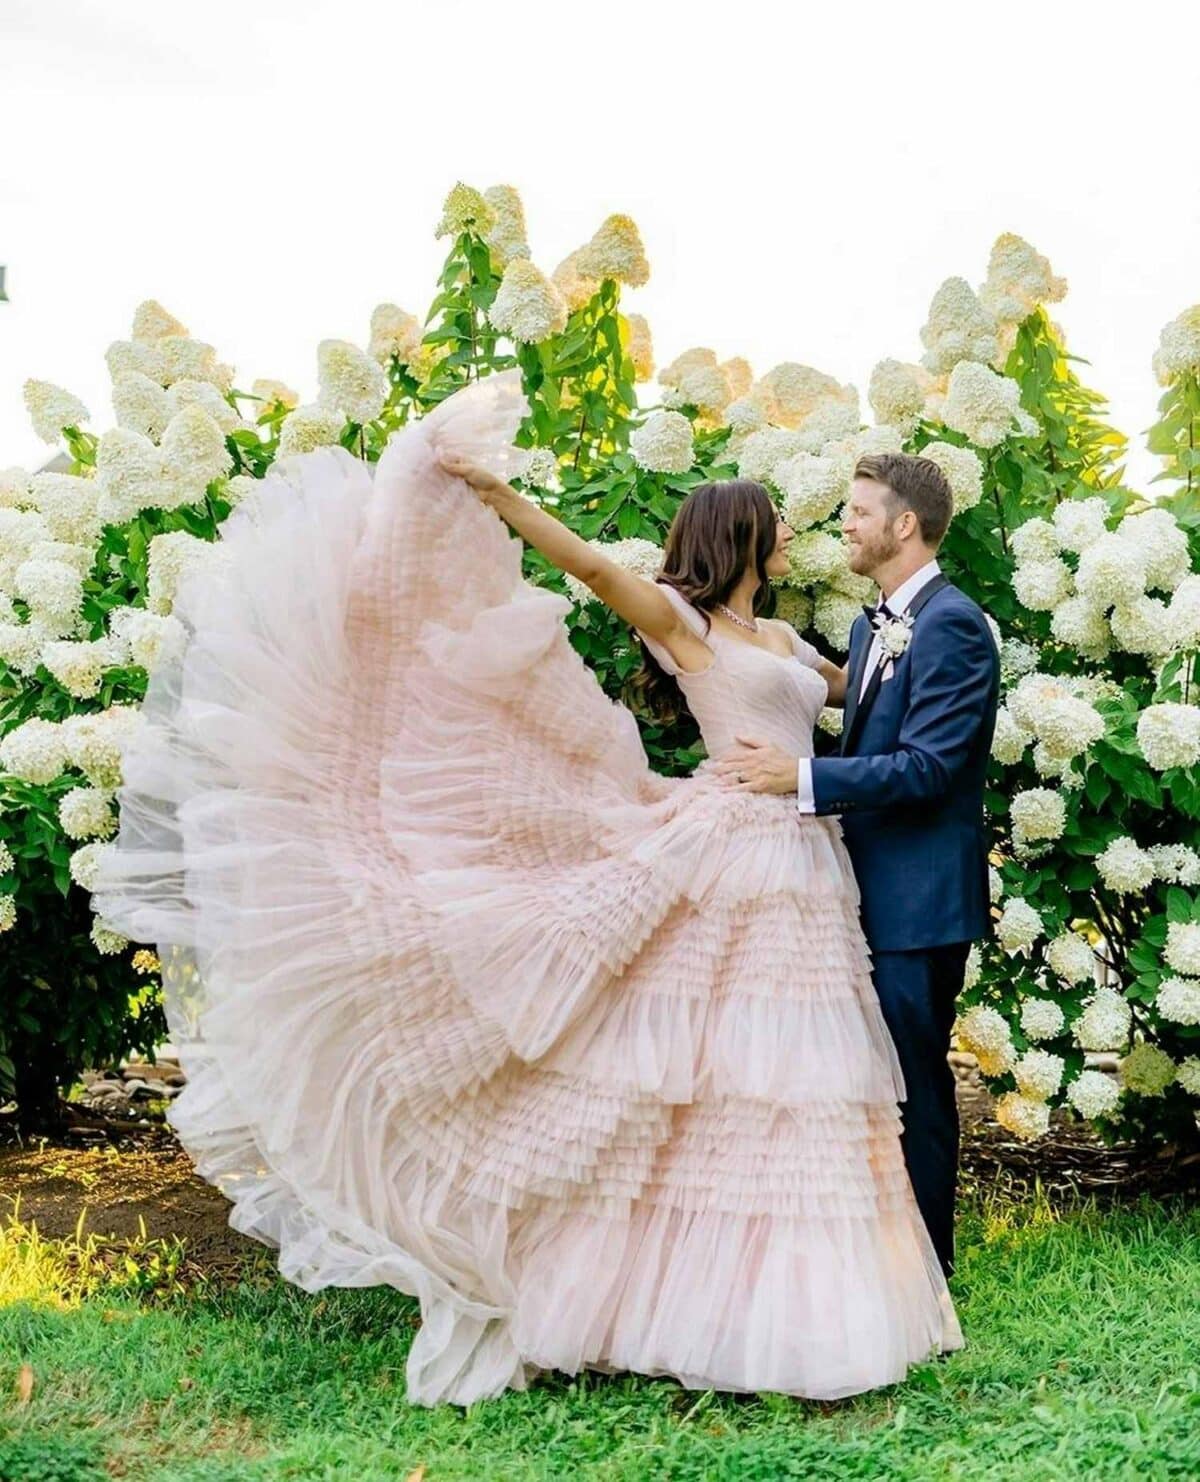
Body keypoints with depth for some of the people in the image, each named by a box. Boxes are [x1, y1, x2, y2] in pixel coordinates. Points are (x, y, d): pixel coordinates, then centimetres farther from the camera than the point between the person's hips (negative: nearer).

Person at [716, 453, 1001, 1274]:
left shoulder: (950, 624, -15)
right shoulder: (874, 625, 15)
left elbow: (928, 767, -23)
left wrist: (801, 776, -26)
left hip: (922, 896, -9)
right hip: (877, 889, 9)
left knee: (915, 1080, -1)